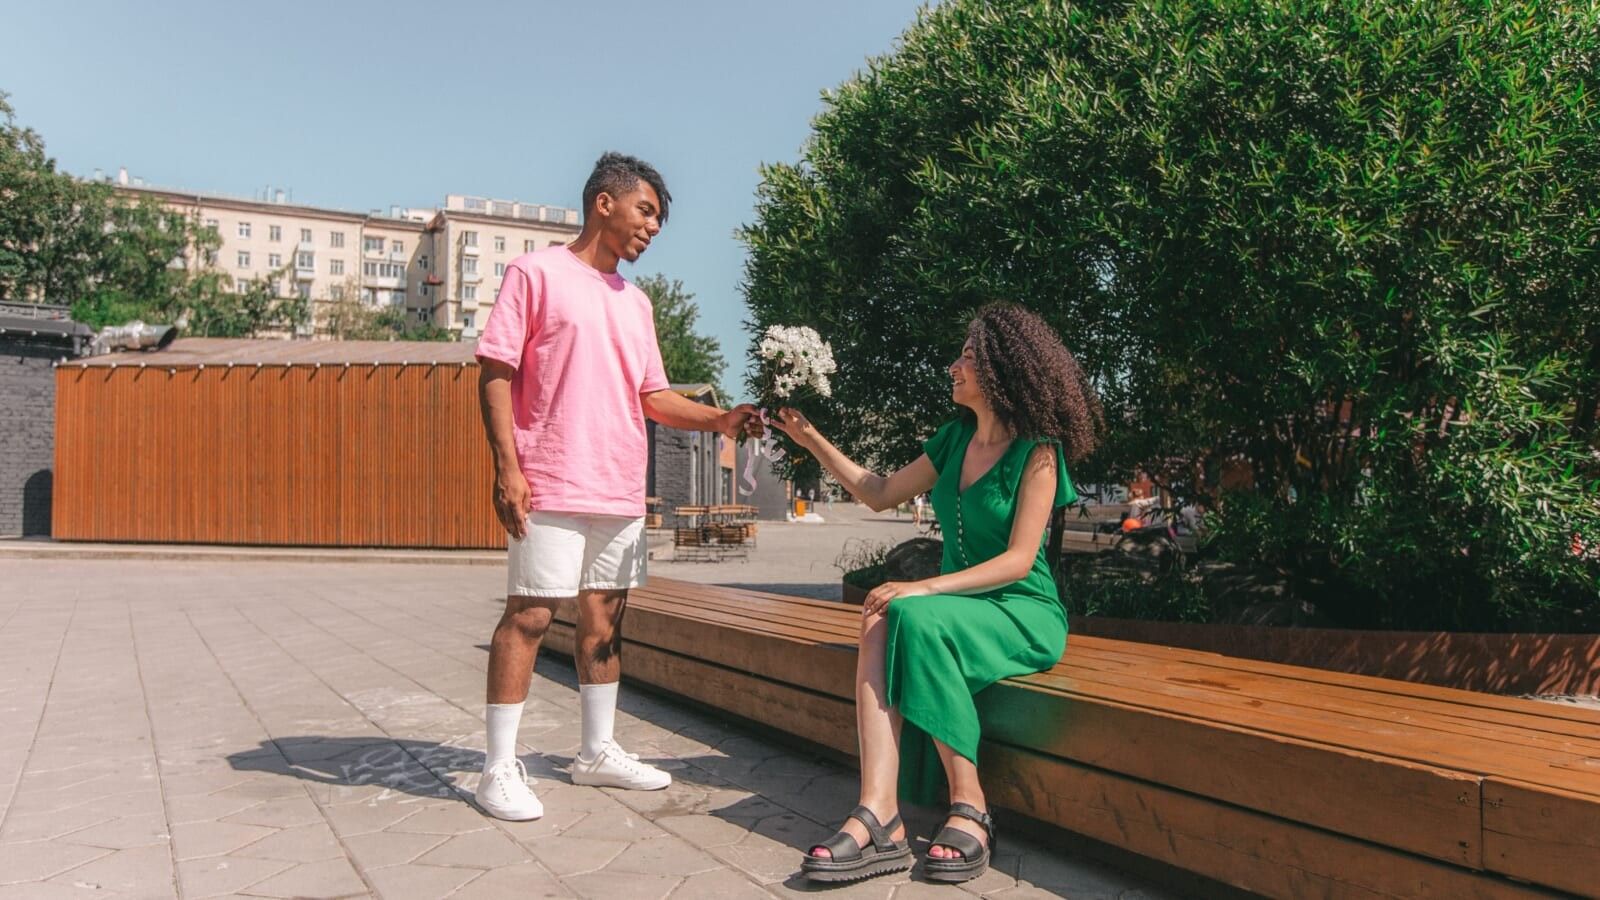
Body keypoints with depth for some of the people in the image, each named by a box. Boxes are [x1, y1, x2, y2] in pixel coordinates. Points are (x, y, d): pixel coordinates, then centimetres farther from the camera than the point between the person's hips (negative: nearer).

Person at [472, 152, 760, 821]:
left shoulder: (635, 302, 19)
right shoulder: (537, 273, 0)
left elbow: (654, 396, 17)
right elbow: (495, 372, -6)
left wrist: (718, 419, 1)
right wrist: (507, 465, -15)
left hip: (620, 490, 7)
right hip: (551, 487, -7)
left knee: (605, 616, 11)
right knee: (528, 616, -4)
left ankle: (598, 752, 22)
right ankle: (500, 767, 5)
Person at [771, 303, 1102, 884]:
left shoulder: (1037, 451, -8)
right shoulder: (956, 438, 11)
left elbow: (1019, 559, -16)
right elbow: (881, 494, 18)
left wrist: (926, 588, -26)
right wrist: (812, 439, 14)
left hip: (1023, 613, -5)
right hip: (958, 603, 6)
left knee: (917, 618, -35)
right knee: (880, 622, -28)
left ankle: (969, 808, -26)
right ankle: (880, 815, -41)